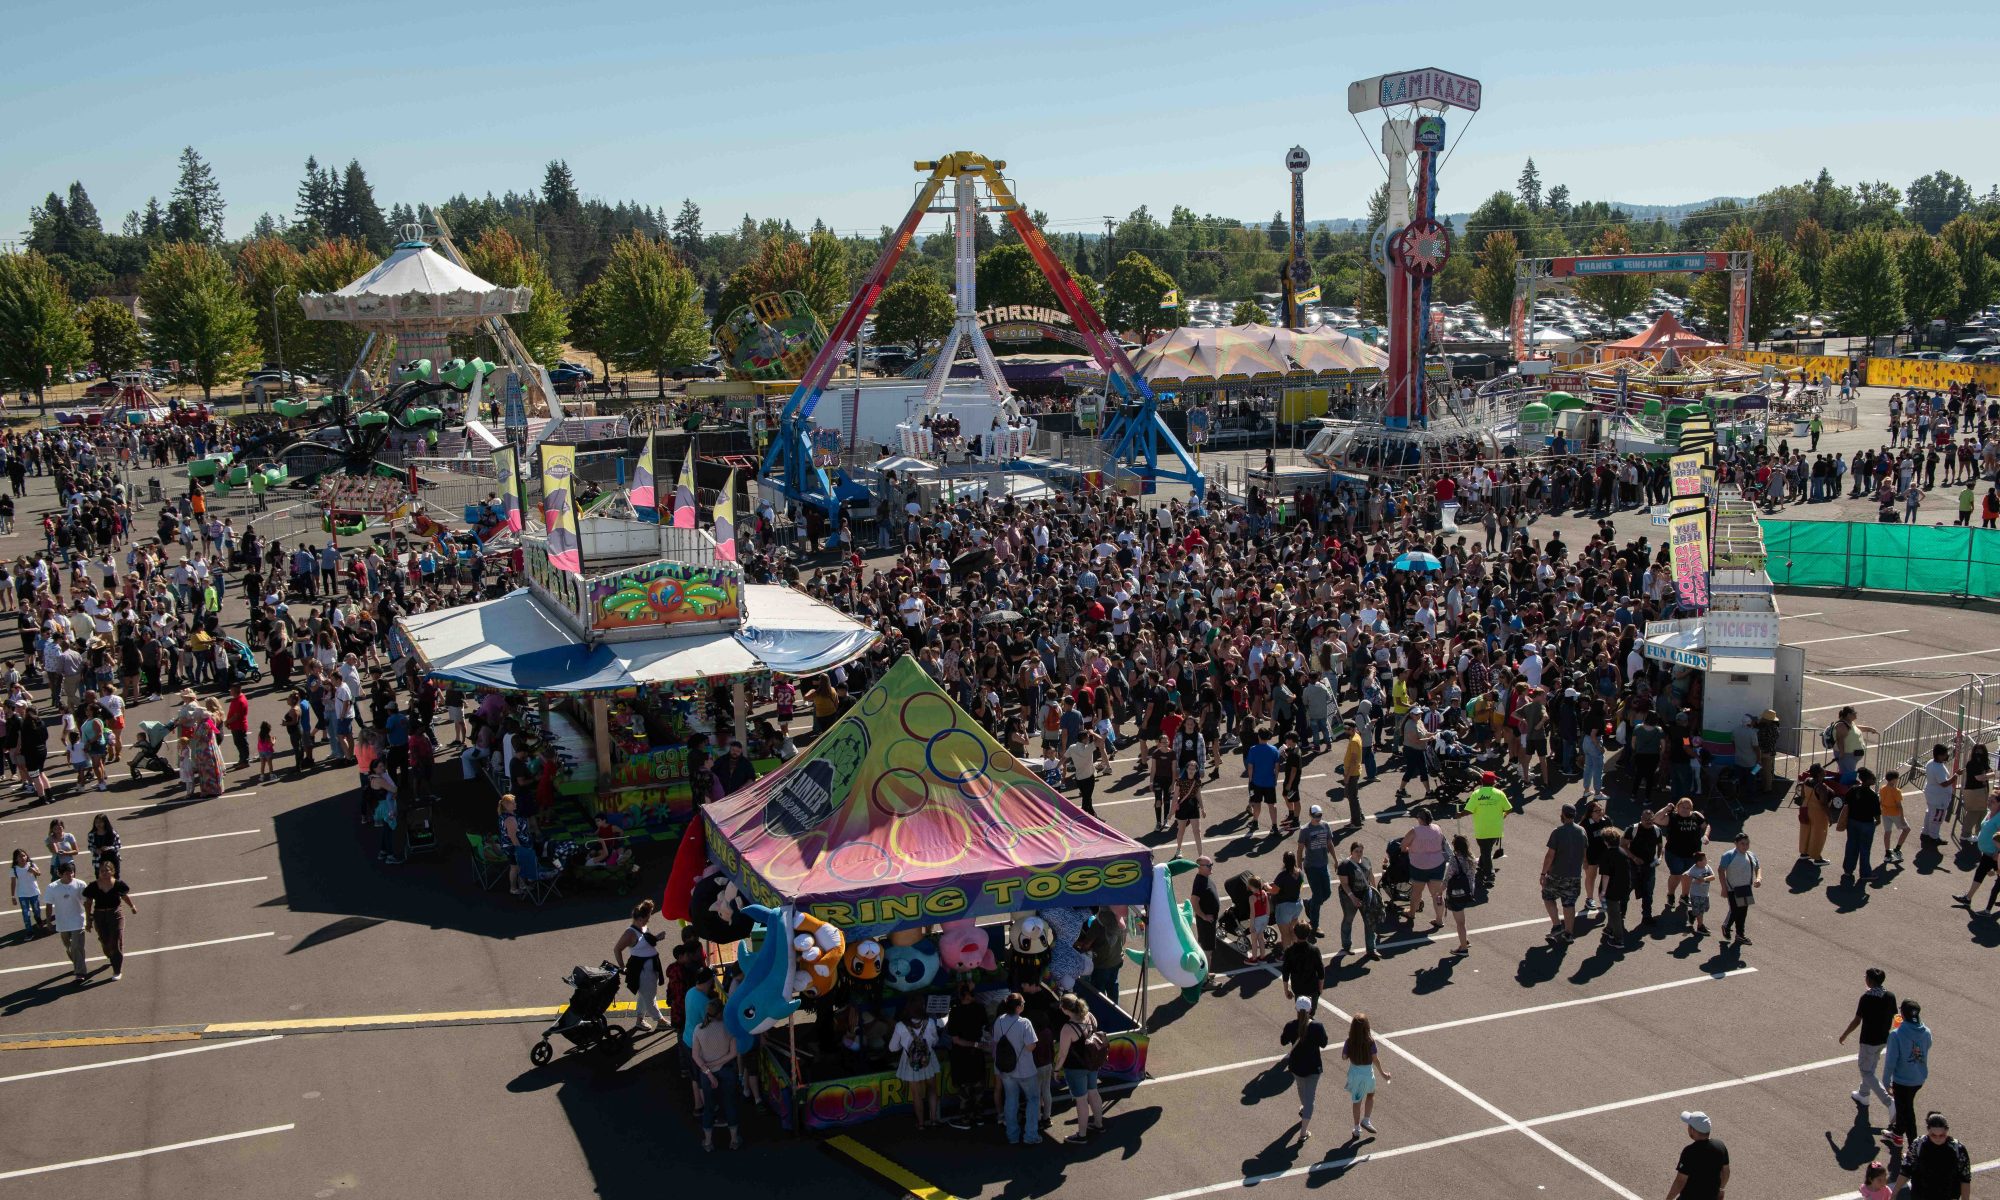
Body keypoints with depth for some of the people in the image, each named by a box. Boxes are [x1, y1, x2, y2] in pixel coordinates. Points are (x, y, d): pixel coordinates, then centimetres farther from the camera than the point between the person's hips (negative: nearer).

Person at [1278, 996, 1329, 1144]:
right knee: (1309, 1097, 7)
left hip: (1296, 1065, 3)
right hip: (1313, 1067, -3)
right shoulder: (1317, 1027, -23)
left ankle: (1304, 1109, 61)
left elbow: (1283, 1042, -2)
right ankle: (1303, 1132, 7)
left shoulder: (1290, 1026, -18)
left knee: (1301, 1086, 32)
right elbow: (1323, 1044, -8)